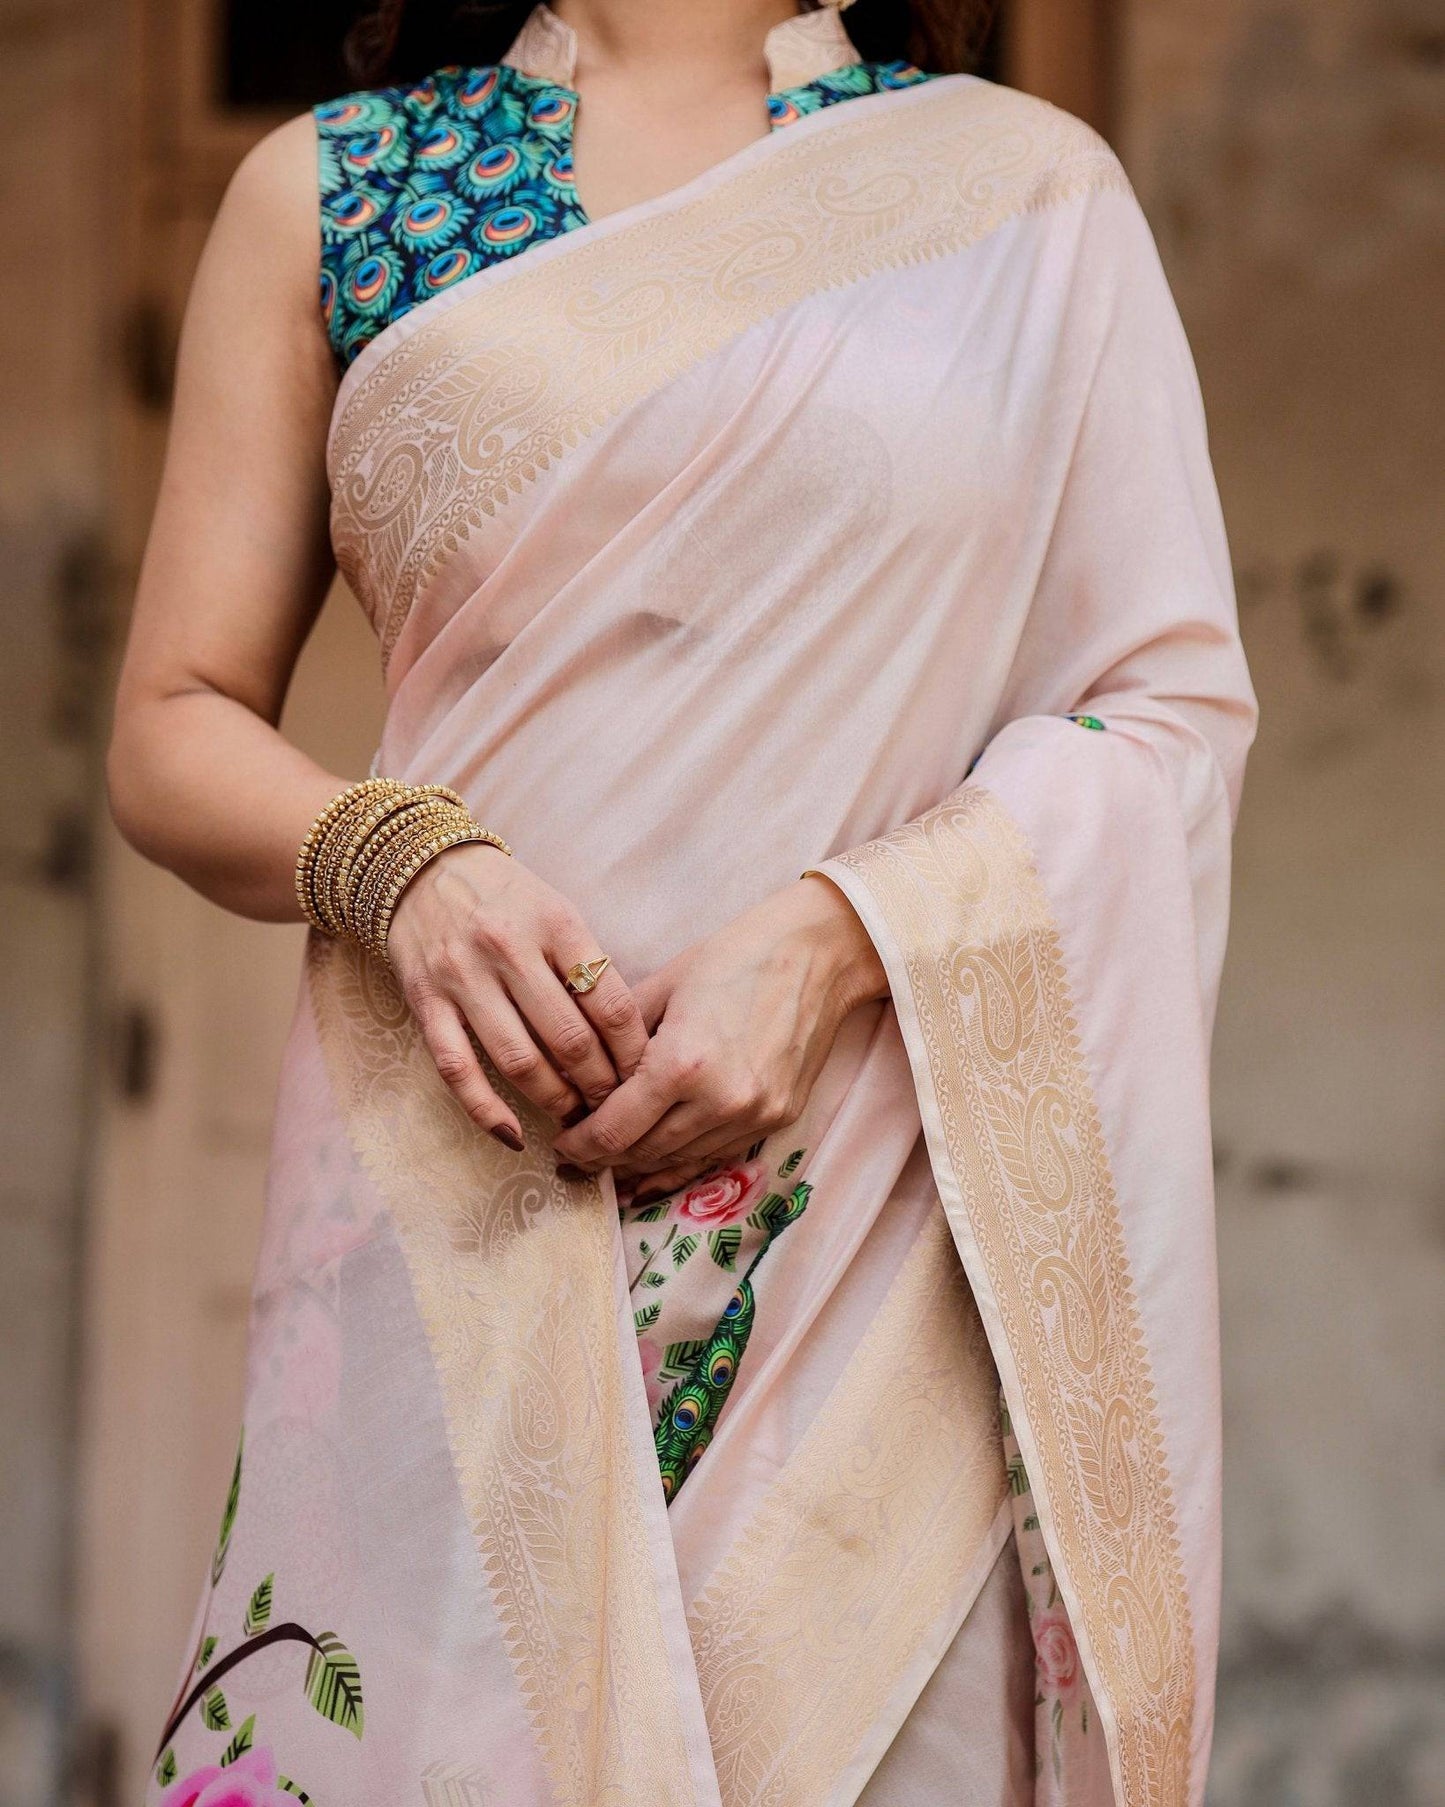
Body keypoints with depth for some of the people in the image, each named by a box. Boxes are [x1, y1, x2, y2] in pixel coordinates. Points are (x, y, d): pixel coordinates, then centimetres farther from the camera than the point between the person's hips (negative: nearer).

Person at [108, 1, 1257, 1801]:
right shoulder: (324, 187, 12)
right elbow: (174, 728, 9)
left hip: (896, 1199, 0)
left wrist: (831, 941, -12)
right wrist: (398, 862, -12)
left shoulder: (1029, 183, 10)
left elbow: (1181, 705, 3)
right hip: (457, 1196, 0)